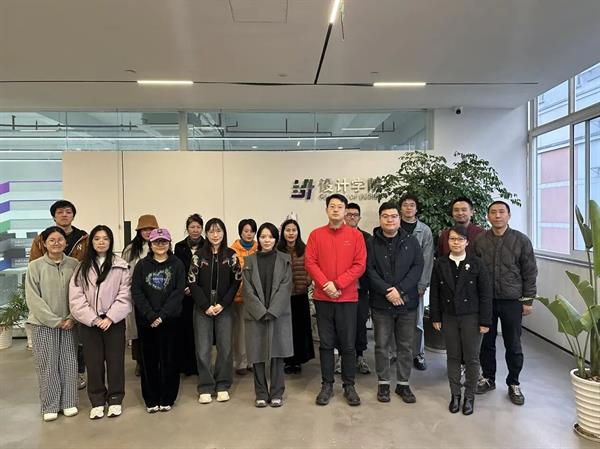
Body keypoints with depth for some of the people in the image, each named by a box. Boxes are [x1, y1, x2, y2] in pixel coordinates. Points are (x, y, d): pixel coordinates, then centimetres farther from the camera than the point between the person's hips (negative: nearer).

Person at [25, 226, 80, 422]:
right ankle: (50, 406, 20)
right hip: (43, 324, -2)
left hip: (69, 323, 2)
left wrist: (72, 318, -9)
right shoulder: (35, 266, -5)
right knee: (47, 365, 5)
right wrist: (55, 321, -10)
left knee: (69, 364, 7)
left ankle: (69, 402, 22)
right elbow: (33, 299, -7)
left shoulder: (74, 264, 0)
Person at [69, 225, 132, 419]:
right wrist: (93, 319, -10)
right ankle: (97, 402, 21)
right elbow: (76, 298, -1)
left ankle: (115, 400, 19)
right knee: (93, 362, 8)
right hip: (89, 322, 2)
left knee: (115, 360, 5)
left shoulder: (121, 266, 0)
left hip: (114, 321, -2)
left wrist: (110, 318, -13)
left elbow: (124, 296, -5)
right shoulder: (82, 267, 5)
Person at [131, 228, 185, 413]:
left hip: (169, 319, -1)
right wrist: (150, 315, -13)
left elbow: (179, 292, -5)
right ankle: (151, 399, 20)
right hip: (146, 320, 1)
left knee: (168, 358, 4)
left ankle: (167, 398, 18)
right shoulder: (142, 265, 5)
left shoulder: (177, 265, 2)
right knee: (149, 359, 7)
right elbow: (136, 292, -2)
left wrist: (162, 315, -14)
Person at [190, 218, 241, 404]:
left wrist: (222, 304, -9)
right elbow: (192, 283, -1)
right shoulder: (198, 255, 1)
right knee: (203, 349, 1)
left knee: (225, 347, 4)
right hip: (202, 309, 0)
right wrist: (206, 306, -9)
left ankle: (223, 386, 18)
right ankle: (205, 388, 13)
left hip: (224, 308, 1)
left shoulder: (231, 255, 2)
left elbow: (236, 281, 0)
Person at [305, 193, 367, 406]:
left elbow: (360, 265, -5)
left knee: (348, 344, 7)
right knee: (326, 343, 9)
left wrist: (338, 284, -13)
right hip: (322, 298, 1)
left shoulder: (355, 235, 1)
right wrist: (326, 284, -14)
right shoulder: (316, 235, 4)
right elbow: (309, 262, -2)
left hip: (347, 298, -1)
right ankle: (327, 385, 22)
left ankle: (349, 385, 21)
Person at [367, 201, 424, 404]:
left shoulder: (411, 242, 5)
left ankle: (403, 384, 24)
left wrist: (400, 289, -14)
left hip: (407, 302, 1)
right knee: (382, 346, 7)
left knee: (406, 346, 10)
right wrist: (387, 291, -17)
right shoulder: (372, 243, 1)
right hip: (381, 303, -1)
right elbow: (369, 271, -6)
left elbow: (417, 267, -3)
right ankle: (383, 383, 21)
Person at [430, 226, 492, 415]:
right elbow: (434, 293, 5)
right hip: (449, 318, 2)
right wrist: (435, 317, 2)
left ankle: (469, 396, 22)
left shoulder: (477, 264, -6)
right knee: (452, 357, 11)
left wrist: (485, 321, -7)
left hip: (471, 318, -2)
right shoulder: (440, 264, 1)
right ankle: (455, 394, 25)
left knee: (471, 358, 7)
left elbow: (485, 294, -5)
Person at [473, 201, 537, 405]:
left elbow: (530, 272, -1)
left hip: (512, 301, -1)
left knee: (513, 345, 9)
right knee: (486, 342, 12)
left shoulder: (521, 240, -3)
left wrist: (527, 300, -2)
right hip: (485, 300, 2)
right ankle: (488, 378, 30)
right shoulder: (480, 241, 0)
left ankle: (514, 384, 26)